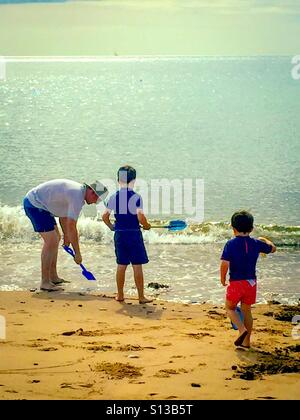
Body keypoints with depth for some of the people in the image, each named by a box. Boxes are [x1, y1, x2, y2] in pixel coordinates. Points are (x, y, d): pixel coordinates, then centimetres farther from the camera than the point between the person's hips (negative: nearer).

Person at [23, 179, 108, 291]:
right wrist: (77, 253, -16)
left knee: (56, 238, 18)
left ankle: (53, 277, 25)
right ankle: (45, 282, -10)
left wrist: (66, 236, 32)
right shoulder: (77, 196, -22)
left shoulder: (78, 190, 10)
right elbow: (71, 226, -23)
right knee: (51, 241, -14)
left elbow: (63, 215, 24)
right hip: (34, 203, -11)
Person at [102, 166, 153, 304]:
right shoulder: (136, 197, -11)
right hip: (134, 234, -4)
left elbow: (105, 216, -1)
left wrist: (111, 226, 15)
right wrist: (146, 225, -2)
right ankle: (141, 296, 5)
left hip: (119, 234, 4)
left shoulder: (114, 197, 2)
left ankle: (120, 295, 18)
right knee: (137, 266, 2)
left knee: (121, 265, 12)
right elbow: (140, 216, -21)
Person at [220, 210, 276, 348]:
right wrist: (265, 240, 39)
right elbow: (272, 248, 19)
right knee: (246, 311, 16)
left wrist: (222, 279, -2)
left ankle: (242, 329, -10)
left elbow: (225, 264, -19)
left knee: (230, 308, 14)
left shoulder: (231, 244, -11)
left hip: (236, 282, -4)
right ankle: (246, 341, 18)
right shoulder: (256, 243, 1)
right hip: (251, 282, 4)